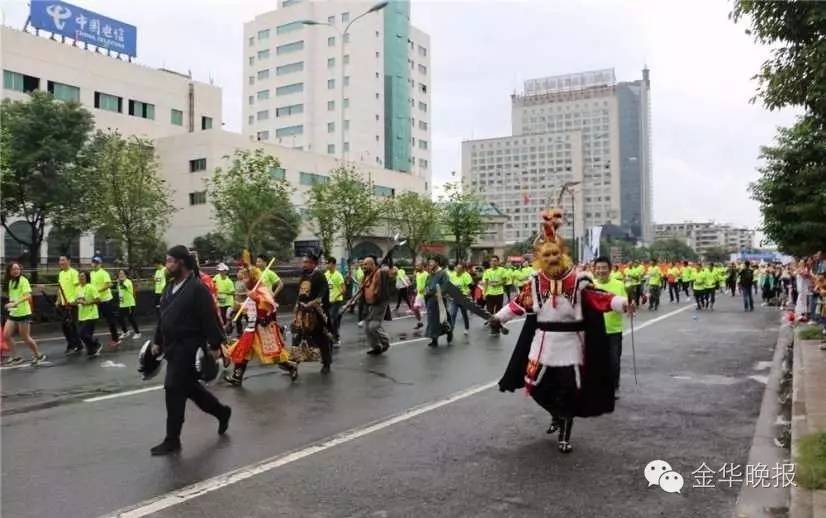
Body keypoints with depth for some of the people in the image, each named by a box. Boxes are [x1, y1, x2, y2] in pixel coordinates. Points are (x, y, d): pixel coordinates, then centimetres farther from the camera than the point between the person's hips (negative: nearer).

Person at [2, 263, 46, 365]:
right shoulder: (9, 281, 9)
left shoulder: (23, 280, -13)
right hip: (12, 313, 7)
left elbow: (28, 296, -24)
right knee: (6, 335, 0)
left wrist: (16, 303, -35)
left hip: (23, 313, -7)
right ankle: (13, 357, 12)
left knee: (25, 338, 1)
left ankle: (38, 355, 18)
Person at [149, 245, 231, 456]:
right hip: (173, 347, 9)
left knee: (174, 390, -6)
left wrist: (214, 345, -19)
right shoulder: (170, 287, 12)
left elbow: (209, 319, -18)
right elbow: (163, 317, 20)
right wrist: (157, 342, 20)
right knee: (190, 387, 18)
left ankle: (172, 440, 6)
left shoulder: (197, 288, -15)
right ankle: (222, 412, 37)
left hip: (188, 348, -9)